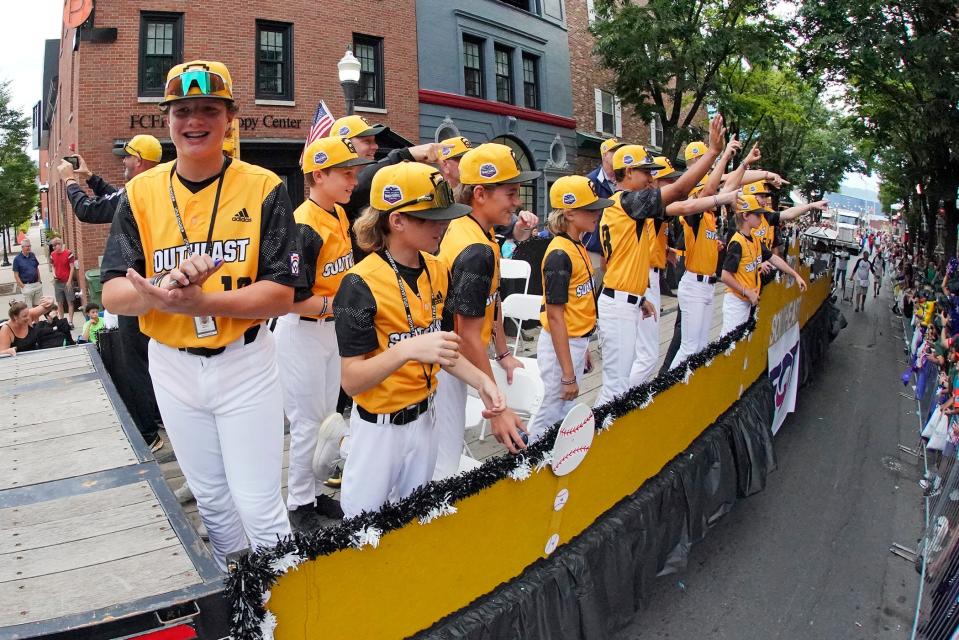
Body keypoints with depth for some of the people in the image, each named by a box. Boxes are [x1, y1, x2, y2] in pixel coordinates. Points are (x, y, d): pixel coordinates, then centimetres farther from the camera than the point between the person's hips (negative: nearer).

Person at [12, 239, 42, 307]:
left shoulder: (32, 255, 5)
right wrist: (22, 286, -12)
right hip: (27, 286, -5)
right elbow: (16, 275, -8)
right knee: (28, 308, 0)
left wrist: (39, 281, 9)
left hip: (37, 284, 5)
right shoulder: (17, 259, -9)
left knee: (37, 306, 13)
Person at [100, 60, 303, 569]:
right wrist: (162, 289, -28)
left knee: (258, 505, 1)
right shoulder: (141, 193, 0)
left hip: (245, 362, -3)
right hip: (171, 365, 4)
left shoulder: (264, 188, -8)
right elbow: (113, 294, -6)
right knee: (210, 498, 20)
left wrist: (199, 302, -29)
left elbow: (281, 295, -14)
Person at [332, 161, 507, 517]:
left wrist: (480, 381, -6)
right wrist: (405, 350, -37)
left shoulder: (438, 271, 1)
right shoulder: (361, 284, -20)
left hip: (425, 417, 6)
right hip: (379, 428, -6)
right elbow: (351, 381, -22)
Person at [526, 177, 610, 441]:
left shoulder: (578, 247, 7)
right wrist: (568, 374, -20)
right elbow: (555, 316, -21)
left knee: (565, 412, 18)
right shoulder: (559, 255, -20)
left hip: (576, 342, 9)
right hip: (560, 345, -9)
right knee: (554, 413, 2)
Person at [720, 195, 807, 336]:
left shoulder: (755, 240, 7)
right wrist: (747, 292, -15)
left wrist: (796, 275, 17)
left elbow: (774, 258, 17)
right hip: (736, 300, -9)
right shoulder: (737, 243, -19)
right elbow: (725, 276, -21)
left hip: (748, 301, 9)